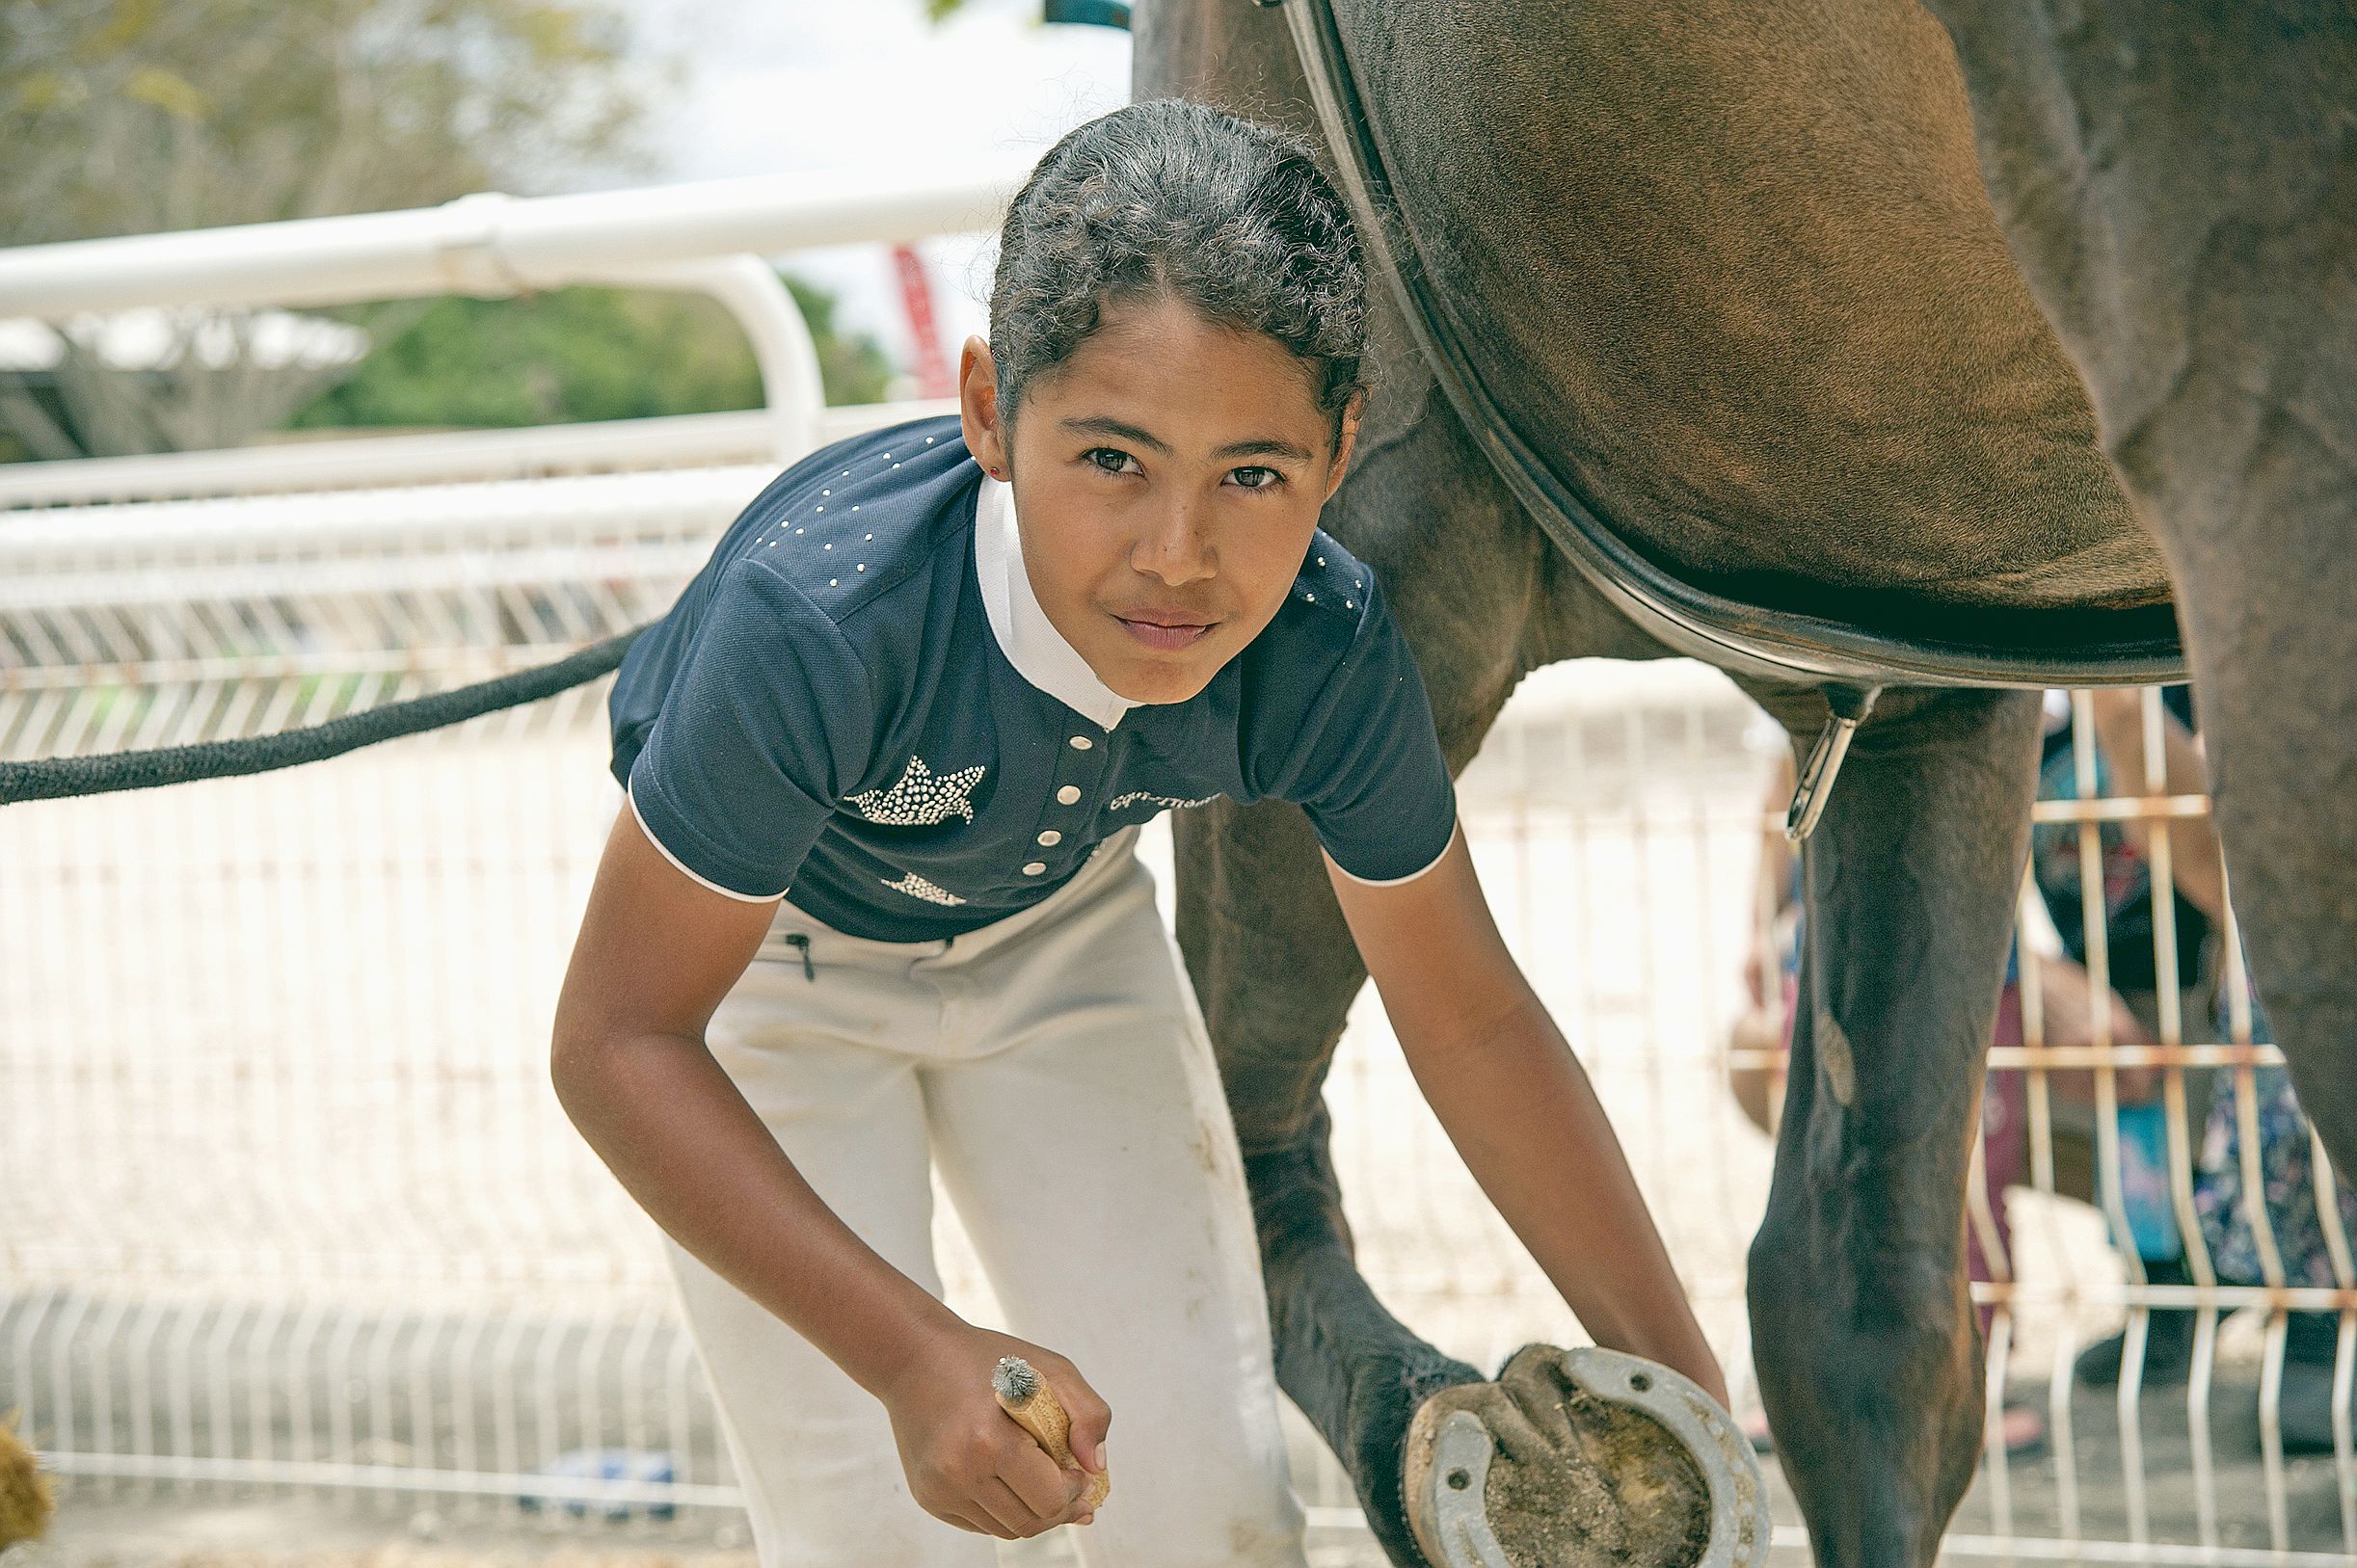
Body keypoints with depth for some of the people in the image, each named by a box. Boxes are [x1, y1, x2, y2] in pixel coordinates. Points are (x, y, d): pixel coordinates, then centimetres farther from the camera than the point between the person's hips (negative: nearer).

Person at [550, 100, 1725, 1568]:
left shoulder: (1333, 658, -29)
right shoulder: (818, 619, -42)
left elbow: (1473, 1019, -11)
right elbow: (617, 1041, -33)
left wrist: (1681, 1382, -5)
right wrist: (911, 1351, -43)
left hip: (1053, 924, 3)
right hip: (766, 949, -3)